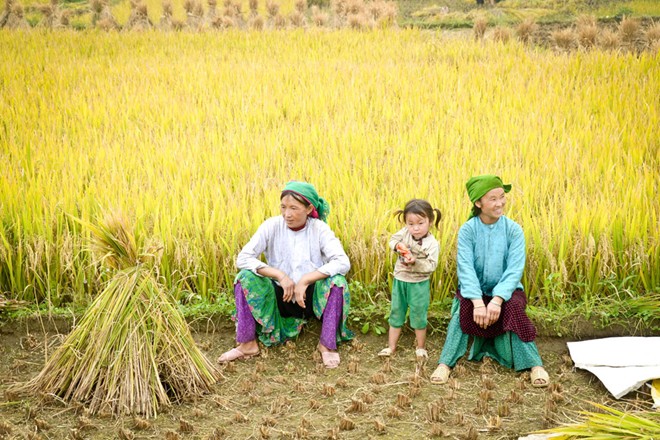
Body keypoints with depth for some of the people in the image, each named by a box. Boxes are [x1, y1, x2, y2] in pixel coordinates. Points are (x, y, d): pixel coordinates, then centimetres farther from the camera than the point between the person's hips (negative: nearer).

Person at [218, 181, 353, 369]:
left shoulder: (319, 229, -11)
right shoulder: (272, 226, -9)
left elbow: (343, 262, -24)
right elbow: (243, 258, -17)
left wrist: (305, 280, -32)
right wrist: (280, 275, -27)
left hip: (312, 298, -1)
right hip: (281, 297, 1)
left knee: (337, 281, -30)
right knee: (245, 277, -22)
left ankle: (327, 344, -15)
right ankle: (247, 344, -14)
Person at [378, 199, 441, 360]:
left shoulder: (432, 243, -18)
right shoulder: (405, 232, -8)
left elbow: (431, 266, -22)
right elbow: (392, 240, 1)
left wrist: (415, 262, -35)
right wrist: (398, 246, -21)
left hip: (419, 284, -4)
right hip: (400, 280, 4)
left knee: (418, 315, 8)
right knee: (396, 313, 13)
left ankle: (421, 347, 26)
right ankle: (391, 346, 23)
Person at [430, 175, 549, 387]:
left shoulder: (514, 230, -9)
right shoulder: (467, 230, -10)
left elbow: (514, 269, -18)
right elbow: (465, 268, -20)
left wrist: (497, 299, -32)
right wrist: (477, 302, -34)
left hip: (505, 290, 0)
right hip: (474, 291, 0)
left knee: (514, 307, -31)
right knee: (463, 308, -31)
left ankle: (535, 365, -25)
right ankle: (445, 364, -29)